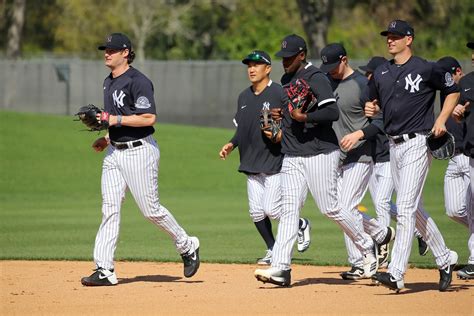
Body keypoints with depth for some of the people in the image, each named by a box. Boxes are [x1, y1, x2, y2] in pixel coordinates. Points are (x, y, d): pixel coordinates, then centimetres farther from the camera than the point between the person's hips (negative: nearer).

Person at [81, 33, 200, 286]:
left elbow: (148, 118, -21)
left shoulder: (137, 81, -14)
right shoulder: (109, 82, 15)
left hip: (140, 151, -8)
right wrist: (106, 139, 12)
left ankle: (187, 246, 21)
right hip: (115, 152, 8)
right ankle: (104, 270, -4)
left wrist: (115, 120, -22)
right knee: (110, 208, -1)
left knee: (150, 209, -2)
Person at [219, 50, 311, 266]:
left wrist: (283, 133, -26)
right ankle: (273, 250, 18)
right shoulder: (244, 97, 13)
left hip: (274, 160, -7)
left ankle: (301, 225, 18)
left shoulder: (279, 94, -9)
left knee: (271, 209, -11)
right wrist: (232, 144, 5)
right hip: (251, 163, 7)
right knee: (256, 211, 4)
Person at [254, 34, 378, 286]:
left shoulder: (316, 78, -11)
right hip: (291, 156, 8)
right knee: (289, 209, -3)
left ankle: (366, 245, 19)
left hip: (320, 153, -8)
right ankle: (281, 268, -10)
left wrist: (304, 117, -27)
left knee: (329, 208, -4)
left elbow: (333, 112, -21)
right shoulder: (286, 80, 15)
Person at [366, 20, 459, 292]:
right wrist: (370, 109, 0)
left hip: (417, 143, -7)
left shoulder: (427, 69, -6)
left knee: (406, 208, -14)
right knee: (415, 210, 13)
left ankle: (396, 273, -18)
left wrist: (441, 120, -7)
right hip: (394, 145, 7)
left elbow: (453, 91, 4)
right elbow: (373, 102, 24)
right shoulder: (381, 73, 11)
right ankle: (445, 258, 29)